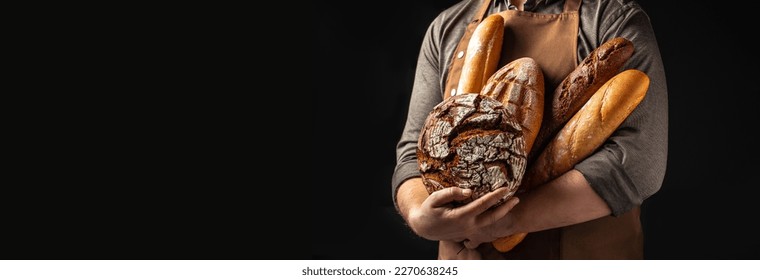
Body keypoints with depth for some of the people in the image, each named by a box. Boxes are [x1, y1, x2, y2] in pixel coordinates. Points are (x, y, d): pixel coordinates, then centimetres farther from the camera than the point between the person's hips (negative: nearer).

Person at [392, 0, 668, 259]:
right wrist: (419, 217, -22)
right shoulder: (447, 28, 2)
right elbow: (415, 151, -1)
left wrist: (506, 220, -25)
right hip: (464, 253, 3)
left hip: (583, 254, -2)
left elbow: (639, 161, -20)